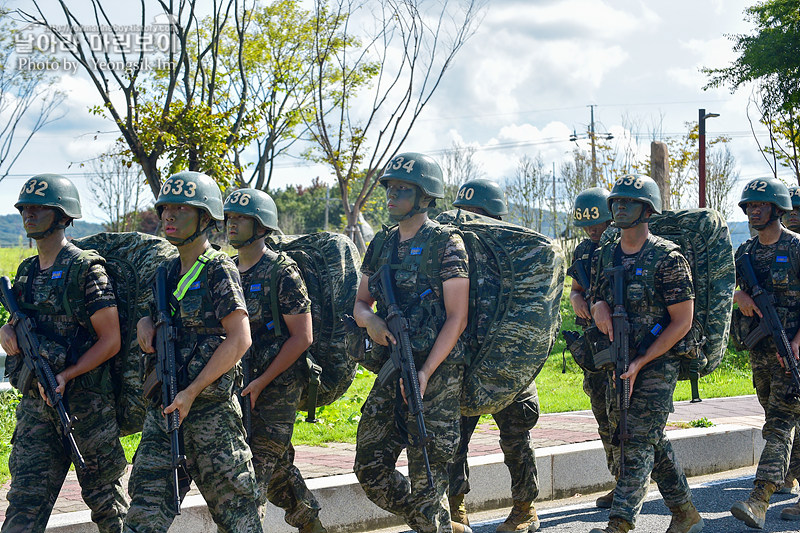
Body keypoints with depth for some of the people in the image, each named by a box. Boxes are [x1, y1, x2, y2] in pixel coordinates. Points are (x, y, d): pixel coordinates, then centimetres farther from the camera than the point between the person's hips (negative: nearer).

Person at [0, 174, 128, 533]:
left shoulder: (86, 268, -9)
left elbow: (110, 341, -12)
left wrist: (65, 376, -21)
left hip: (85, 403, -6)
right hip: (35, 402, 6)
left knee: (103, 491, 7)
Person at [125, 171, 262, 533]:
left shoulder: (219, 270, -8)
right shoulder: (169, 270, 14)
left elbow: (239, 340, -15)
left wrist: (191, 392, -17)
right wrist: (145, 323, 3)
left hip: (209, 404, -7)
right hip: (164, 402, 7)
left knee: (229, 496, 1)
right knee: (148, 493, 2)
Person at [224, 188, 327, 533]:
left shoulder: (282, 272, -11)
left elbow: (302, 337, -13)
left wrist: (261, 382, -16)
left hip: (277, 386, -7)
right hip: (239, 386, 7)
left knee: (257, 464, -11)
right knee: (277, 464, 15)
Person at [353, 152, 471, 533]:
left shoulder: (446, 244, -7)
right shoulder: (381, 245, 14)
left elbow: (456, 318, -11)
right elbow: (360, 303, 18)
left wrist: (425, 373, -18)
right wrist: (370, 319, -7)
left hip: (436, 373, -7)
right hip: (391, 372, 7)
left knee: (426, 475, -5)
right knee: (370, 468, 8)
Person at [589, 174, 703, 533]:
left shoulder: (667, 258, -12)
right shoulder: (606, 256, 8)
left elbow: (682, 322, -13)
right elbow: (597, 300, 18)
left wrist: (639, 364, -17)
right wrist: (598, 308, -10)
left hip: (658, 362, -7)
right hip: (619, 363, 7)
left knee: (638, 442, -12)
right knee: (653, 442, 12)